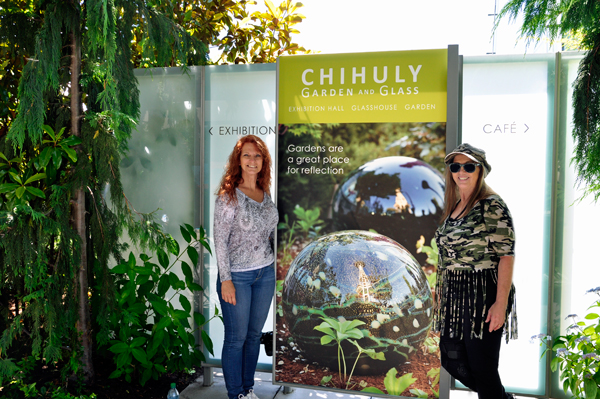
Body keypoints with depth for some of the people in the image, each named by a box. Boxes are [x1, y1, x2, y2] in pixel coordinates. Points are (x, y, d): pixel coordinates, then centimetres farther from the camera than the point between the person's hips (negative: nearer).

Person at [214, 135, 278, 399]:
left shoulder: (266, 194, 5)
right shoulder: (228, 196, -13)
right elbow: (220, 240, -13)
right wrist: (226, 279, -15)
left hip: (265, 273, 6)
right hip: (237, 276, -6)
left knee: (255, 334, 16)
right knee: (236, 337, 6)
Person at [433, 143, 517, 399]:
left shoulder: (492, 205, -10)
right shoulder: (453, 207, 13)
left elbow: (506, 256, -16)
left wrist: (501, 303, -22)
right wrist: (442, 295, 16)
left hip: (484, 295, -8)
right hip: (454, 296, 8)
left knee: (482, 368, -1)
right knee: (452, 361, 14)